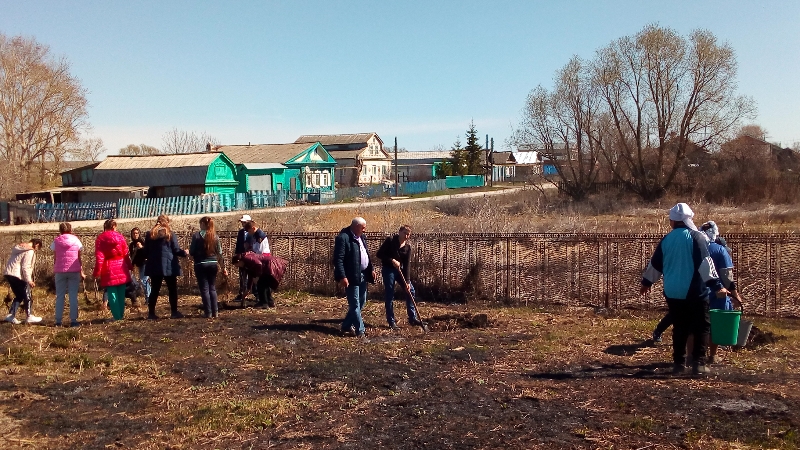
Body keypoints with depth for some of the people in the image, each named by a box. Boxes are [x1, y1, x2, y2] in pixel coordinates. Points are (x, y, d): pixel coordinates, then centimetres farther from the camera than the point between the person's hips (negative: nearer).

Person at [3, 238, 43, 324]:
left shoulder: (20, 247, 18)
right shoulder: (30, 251, -11)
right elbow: (25, 267, -17)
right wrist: (29, 280, -15)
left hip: (8, 273, 9)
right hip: (17, 275, -9)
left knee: (19, 296, 16)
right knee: (27, 295, 1)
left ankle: (11, 315, 11)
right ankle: (29, 317, 3)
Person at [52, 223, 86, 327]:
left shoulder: (56, 241, 4)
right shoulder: (76, 240, 4)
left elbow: (54, 258, 2)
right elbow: (80, 257, 3)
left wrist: (54, 270, 11)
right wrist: (81, 271, 7)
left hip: (60, 271, 1)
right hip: (74, 271, 0)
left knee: (60, 296, 7)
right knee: (73, 296, 1)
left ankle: (58, 320, 6)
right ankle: (73, 320, -1)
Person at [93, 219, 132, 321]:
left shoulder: (101, 238, -3)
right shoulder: (120, 236, 2)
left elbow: (99, 256, -8)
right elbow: (126, 253, 4)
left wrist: (97, 271, -4)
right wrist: (130, 266, 14)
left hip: (109, 270, -2)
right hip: (121, 268, 2)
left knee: (112, 294, 2)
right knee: (121, 293, 11)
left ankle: (117, 316, -1)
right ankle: (121, 314, 14)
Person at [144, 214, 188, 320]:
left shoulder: (150, 235, 6)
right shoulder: (171, 234, -5)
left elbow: (146, 251, 8)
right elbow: (176, 250, -4)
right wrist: (184, 253, 15)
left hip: (154, 266, 4)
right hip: (169, 266, -3)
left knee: (154, 290, 8)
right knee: (172, 289, 5)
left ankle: (151, 313, 7)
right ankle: (174, 312, 5)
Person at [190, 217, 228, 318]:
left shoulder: (196, 235, -8)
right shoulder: (215, 236, 2)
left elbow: (192, 252, -8)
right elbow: (219, 253, 4)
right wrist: (223, 267, 10)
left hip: (201, 265, -4)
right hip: (213, 264, 4)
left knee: (204, 289, 3)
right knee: (212, 288, 14)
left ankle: (208, 313, 3)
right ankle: (215, 312, 13)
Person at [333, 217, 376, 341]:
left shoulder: (361, 237, 12)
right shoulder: (343, 238, -16)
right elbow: (338, 259, -20)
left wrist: (371, 269, 16)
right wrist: (342, 277, -24)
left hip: (362, 275, 9)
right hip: (352, 277, -9)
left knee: (361, 302, 16)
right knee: (355, 304, -2)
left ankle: (347, 325, 29)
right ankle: (360, 331, 6)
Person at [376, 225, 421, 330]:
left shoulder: (408, 247, -3)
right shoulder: (390, 240, -14)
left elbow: (407, 265, -5)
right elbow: (379, 254, -14)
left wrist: (407, 282, -11)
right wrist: (392, 260, -24)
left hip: (400, 270, 5)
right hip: (388, 270, -5)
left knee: (410, 290, 3)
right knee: (389, 295, -3)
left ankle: (412, 318, 14)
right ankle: (391, 321, 7)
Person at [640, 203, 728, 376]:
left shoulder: (666, 240, 7)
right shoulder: (696, 237, -7)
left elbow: (655, 264, 15)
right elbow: (705, 264, -15)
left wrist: (646, 282, 28)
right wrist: (717, 285, -15)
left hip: (672, 292, 4)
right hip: (694, 291, -4)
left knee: (680, 327, 15)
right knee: (701, 327, 6)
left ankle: (679, 363, 16)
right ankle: (699, 363, 0)